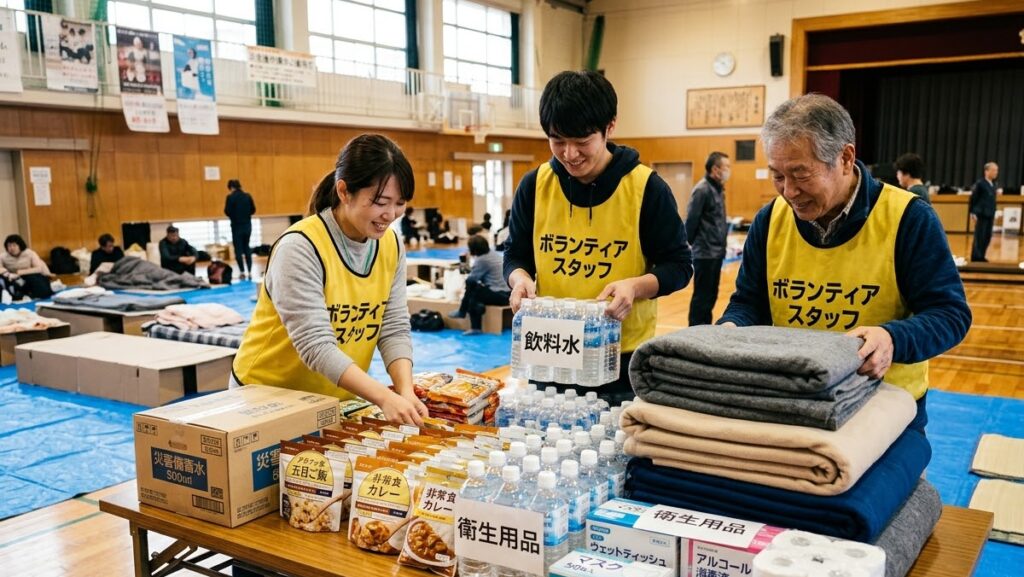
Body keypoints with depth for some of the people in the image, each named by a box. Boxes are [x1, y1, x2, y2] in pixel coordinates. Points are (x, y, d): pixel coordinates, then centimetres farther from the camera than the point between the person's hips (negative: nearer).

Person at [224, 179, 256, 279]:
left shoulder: (230, 197, -10)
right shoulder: (247, 196, 2)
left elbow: (227, 212, -12)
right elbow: (253, 210, 3)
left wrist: (234, 216, 8)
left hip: (237, 225, -4)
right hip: (247, 225, 4)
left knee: (238, 249, 4)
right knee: (247, 248, 14)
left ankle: (242, 272, 0)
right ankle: (249, 271, 9)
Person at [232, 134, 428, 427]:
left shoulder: (391, 245, -4)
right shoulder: (301, 248, -21)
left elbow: (394, 328, -4)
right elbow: (315, 345, -27)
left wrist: (405, 391, -20)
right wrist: (384, 397, -35)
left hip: (340, 397, 4)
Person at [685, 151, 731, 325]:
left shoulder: (718, 189, 12)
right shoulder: (702, 189, -15)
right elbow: (691, 220, -16)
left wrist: (722, 243, 10)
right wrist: (692, 242, -6)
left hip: (717, 252, 9)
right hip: (705, 252, -8)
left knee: (712, 294, 14)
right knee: (702, 295, -1)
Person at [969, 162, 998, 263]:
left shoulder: (993, 184, 11)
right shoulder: (980, 184, -10)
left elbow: (993, 200, 17)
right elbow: (973, 199, -10)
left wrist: (993, 214, 15)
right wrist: (973, 213, -13)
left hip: (990, 215, 7)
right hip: (981, 215, -7)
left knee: (988, 236, 7)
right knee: (979, 236, -4)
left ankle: (981, 256, 16)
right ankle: (976, 257, 3)